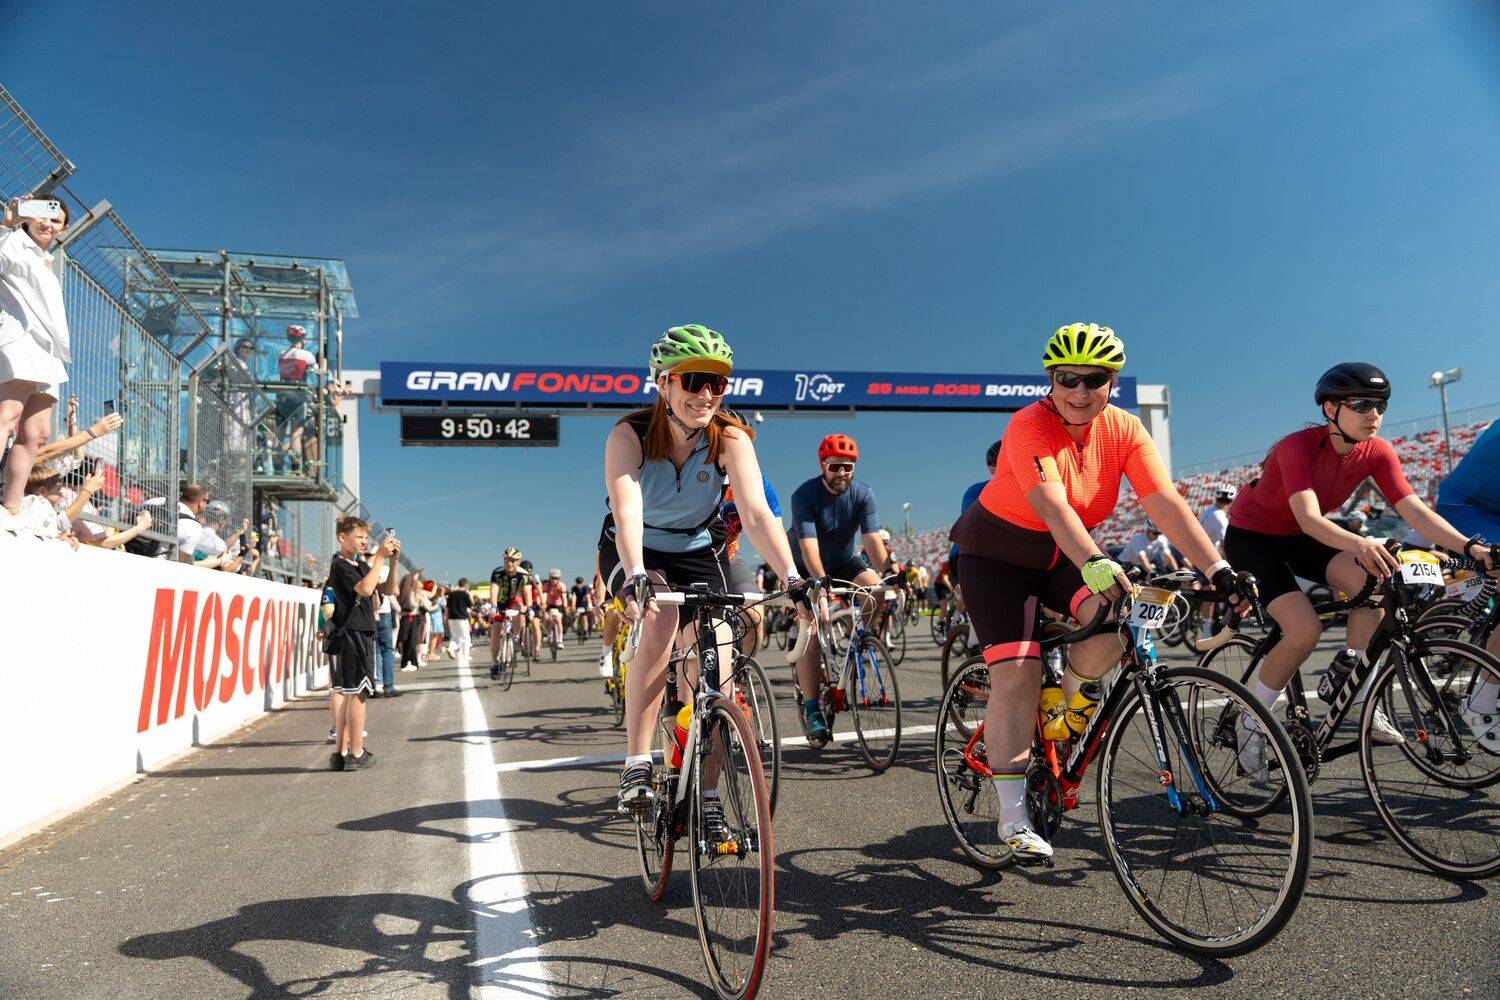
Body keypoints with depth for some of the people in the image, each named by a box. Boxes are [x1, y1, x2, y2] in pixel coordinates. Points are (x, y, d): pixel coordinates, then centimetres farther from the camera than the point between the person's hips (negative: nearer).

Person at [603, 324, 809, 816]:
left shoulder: (730, 438, -20)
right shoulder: (630, 435, -24)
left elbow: (756, 514, -31)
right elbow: (626, 511, -38)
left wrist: (792, 578, -45)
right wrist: (635, 576, -56)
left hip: (699, 553, 2)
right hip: (635, 553, -2)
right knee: (660, 615, -34)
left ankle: (707, 796, 5)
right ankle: (636, 763, -25)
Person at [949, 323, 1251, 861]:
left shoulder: (1124, 430, -10)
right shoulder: (1029, 427, -25)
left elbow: (1166, 503, -18)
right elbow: (1052, 506, -40)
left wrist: (1218, 569, -29)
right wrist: (1097, 565, -54)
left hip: (1066, 554, 5)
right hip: (998, 552, -4)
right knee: (1018, 672, -15)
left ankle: (1074, 692, 8)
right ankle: (1014, 820, -6)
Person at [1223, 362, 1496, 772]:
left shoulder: (1377, 452, -10)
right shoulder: (1298, 446, -28)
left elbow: (1416, 511, -16)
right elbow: (1309, 519, -39)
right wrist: (1358, 544, -57)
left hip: (1297, 539, 6)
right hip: (1251, 536, -6)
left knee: (1373, 579, -22)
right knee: (1305, 630, -23)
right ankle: (1250, 722, -2)